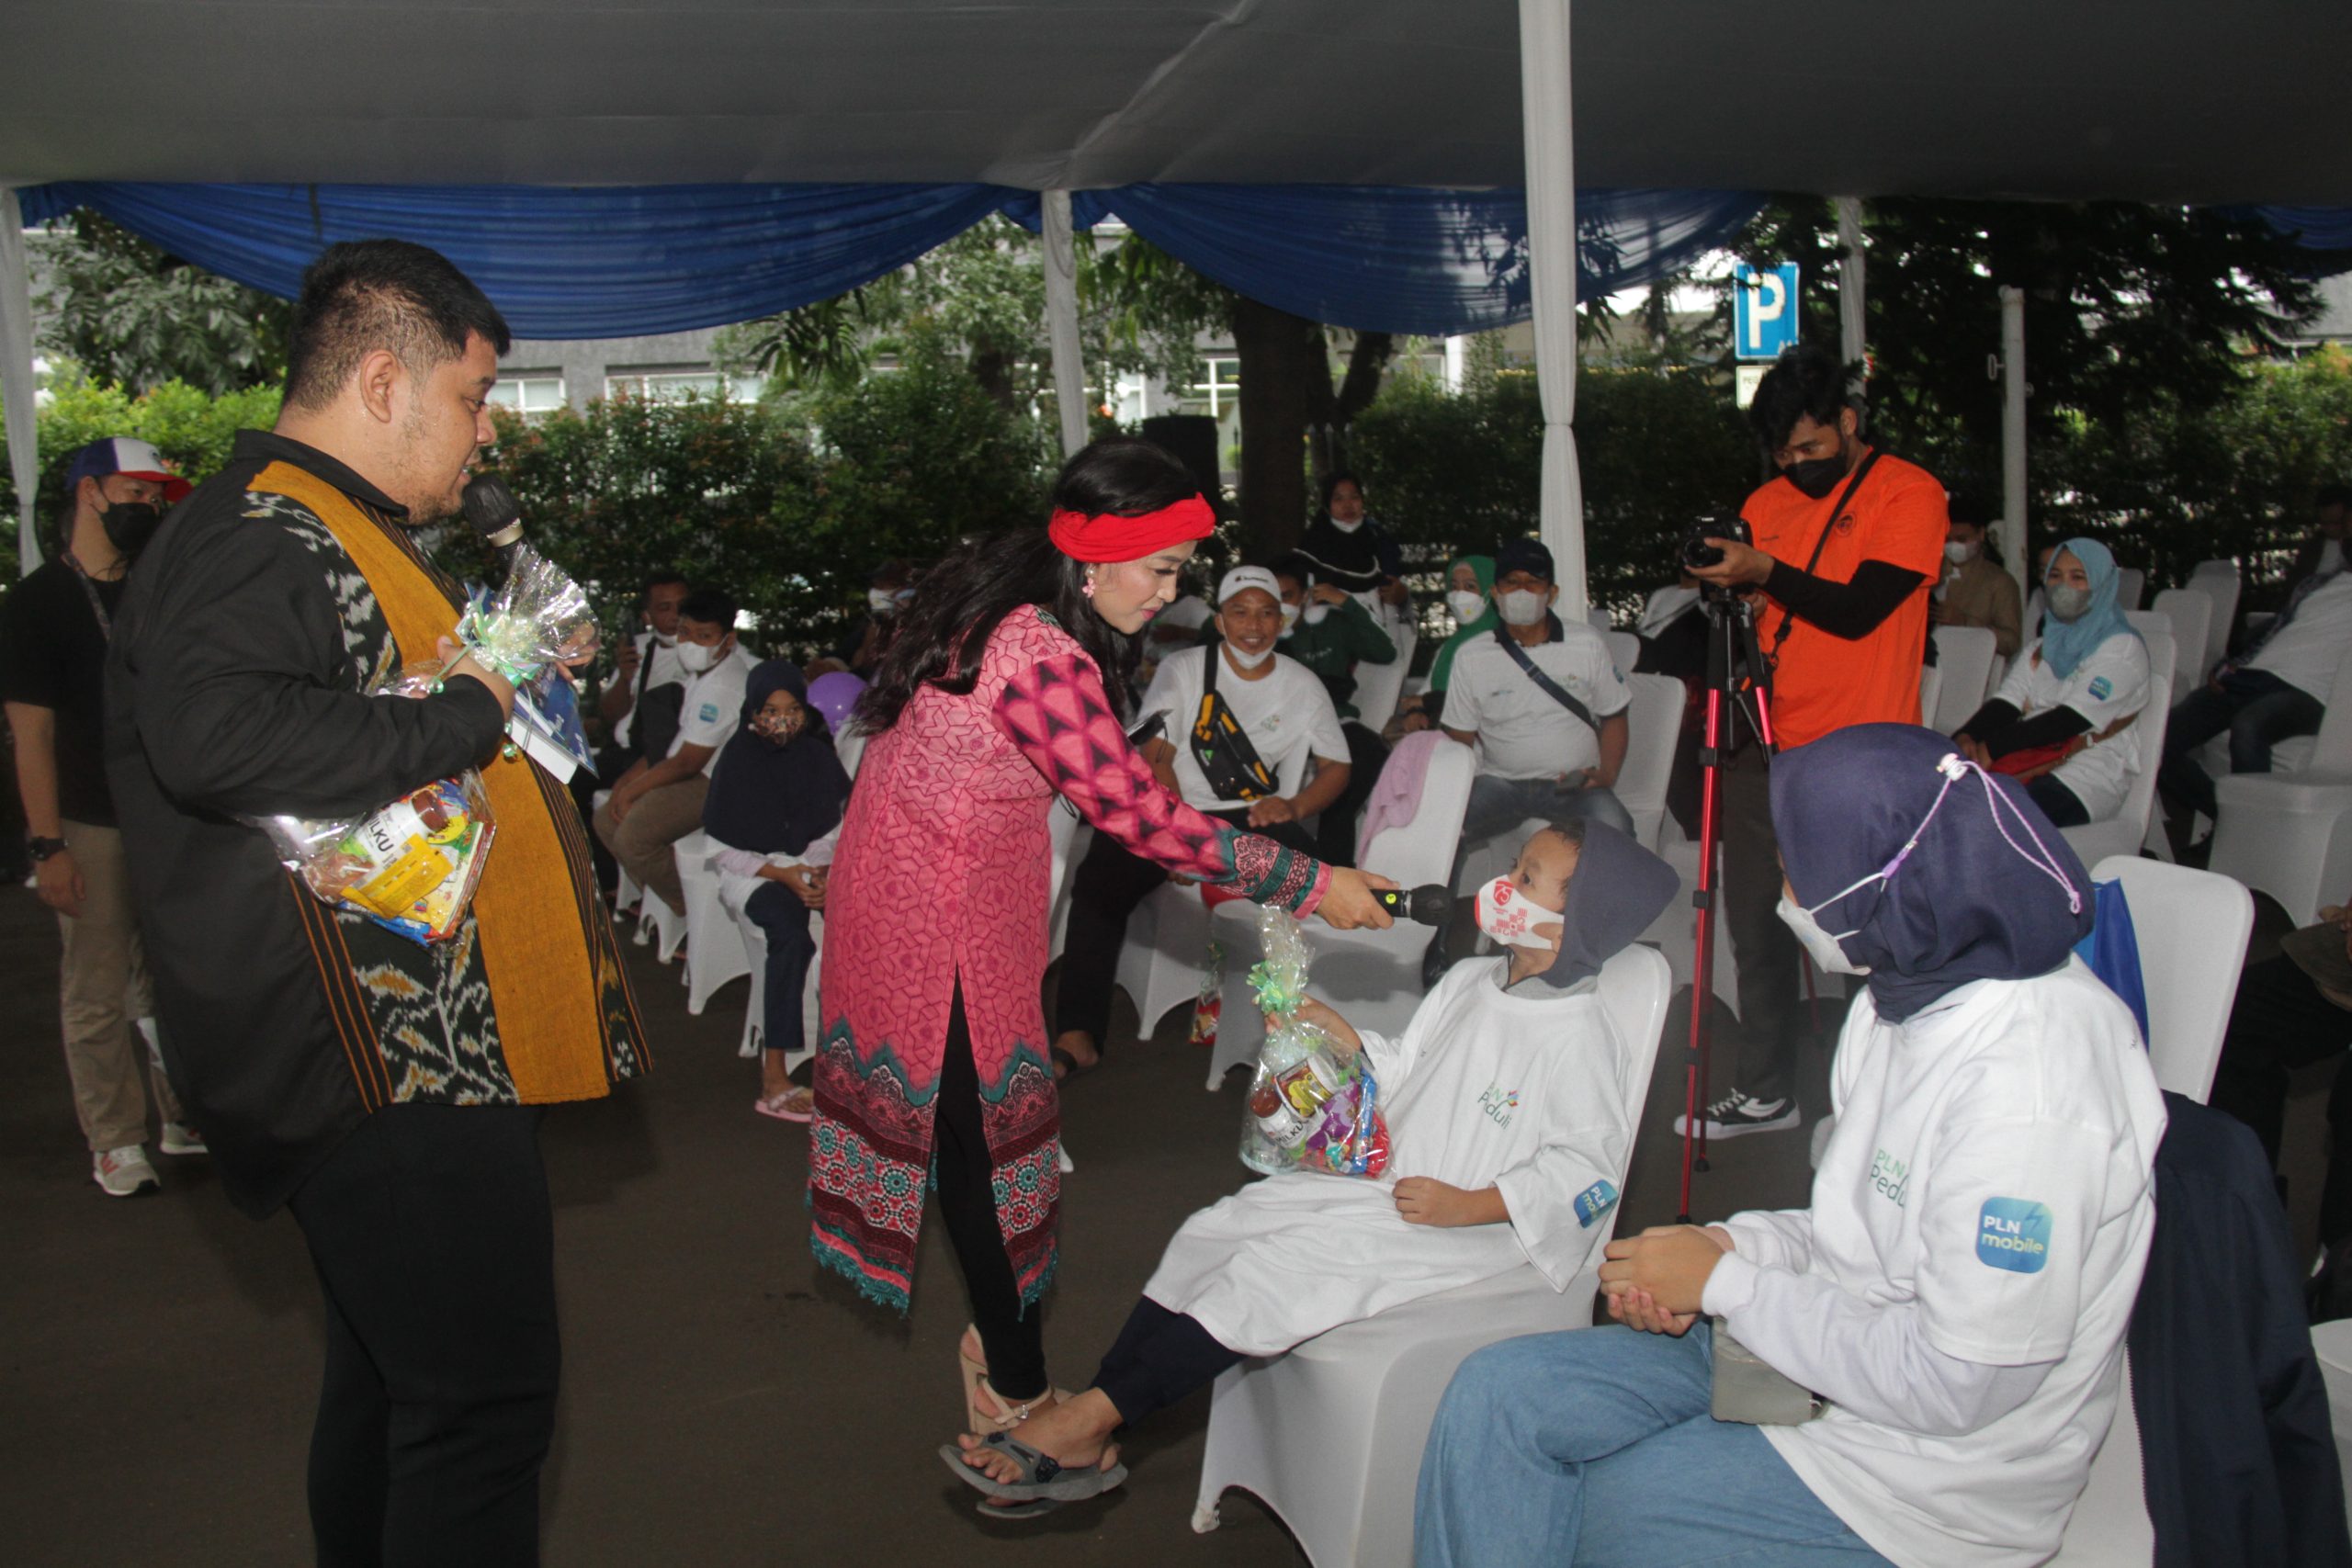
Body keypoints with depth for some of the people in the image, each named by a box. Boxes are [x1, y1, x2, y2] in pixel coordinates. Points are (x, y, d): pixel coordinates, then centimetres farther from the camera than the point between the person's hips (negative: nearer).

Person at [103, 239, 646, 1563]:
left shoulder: (341, 534, 21)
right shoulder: (259, 537, -15)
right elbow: (211, 732, -34)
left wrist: (517, 666, 20)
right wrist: (462, 712, -24)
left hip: (417, 1051, 11)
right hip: (393, 1070, -11)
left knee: (394, 1379, 21)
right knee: (482, 1404, -7)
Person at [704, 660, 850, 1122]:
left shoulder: (818, 758, 8)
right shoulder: (737, 761, -1)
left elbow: (839, 831, 11)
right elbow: (721, 850, -1)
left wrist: (829, 874, -10)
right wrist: (781, 873, -14)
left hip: (813, 867, 5)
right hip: (753, 872, -5)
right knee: (792, 935, -35)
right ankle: (774, 1079, -38)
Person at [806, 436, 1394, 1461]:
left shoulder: (991, 598, 0)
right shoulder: (1045, 660, -29)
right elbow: (1138, 817, -27)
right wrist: (1309, 884, -22)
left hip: (894, 870, 9)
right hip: (941, 914, -9)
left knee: (953, 1112, 18)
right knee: (983, 1134, 1)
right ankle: (1017, 1390, 15)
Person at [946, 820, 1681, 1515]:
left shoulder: (1578, 1037, -16)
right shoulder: (1468, 983, 9)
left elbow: (1590, 1166, -16)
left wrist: (1469, 1205, -21)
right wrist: (1352, 1046, 2)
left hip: (1463, 1228, -8)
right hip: (1381, 1182, 9)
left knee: (1278, 1268, -24)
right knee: (1218, 1229, -5)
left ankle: (1089, 1421, -18)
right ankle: (1083, 1442, -8)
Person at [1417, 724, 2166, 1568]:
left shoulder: (2029, 1087, -30)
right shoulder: (1915, 986, -2)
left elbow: (1955, 1385, -26)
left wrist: (1725, 1282, -17)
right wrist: (1736, 1245, -7)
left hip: (1937, 1463, -8)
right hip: (1831, 1351, 8)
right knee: (1496, 1394, -2)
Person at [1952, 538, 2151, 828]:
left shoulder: (2122, 648, 3)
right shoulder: (2040, 648, 25)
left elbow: (2071, 719, -10)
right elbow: (2005, 703, 9)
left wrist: (1992, 747, -18)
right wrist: (1966, 737, -14)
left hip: (2089, 779, -5)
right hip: (2029, 763, 5)